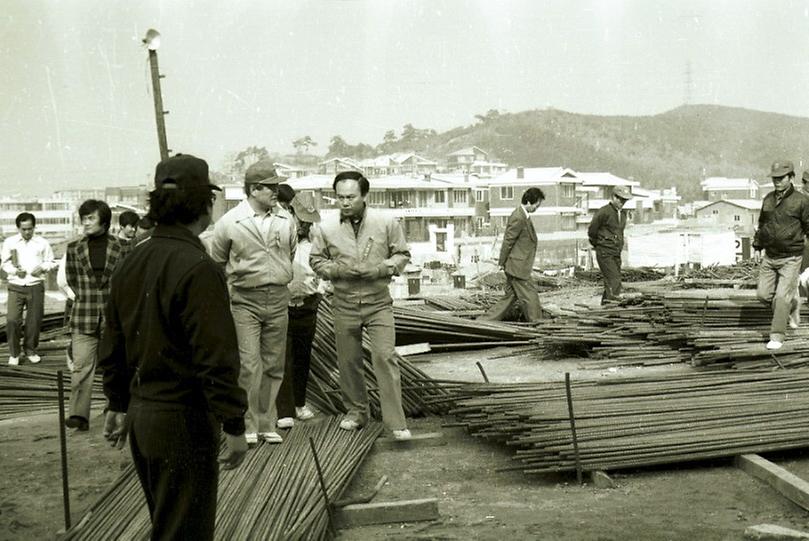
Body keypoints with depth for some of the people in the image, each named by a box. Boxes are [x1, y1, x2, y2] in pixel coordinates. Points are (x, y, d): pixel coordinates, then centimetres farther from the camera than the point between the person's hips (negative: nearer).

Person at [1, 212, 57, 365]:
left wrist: (42, 267, -10)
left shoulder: (42, 243, 5)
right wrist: (15, 270, -9)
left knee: (34, 321, 5)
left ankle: (30, 350, 24)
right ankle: (13, 354, 6)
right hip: (15, 287, 0)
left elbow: (51, 262, 11)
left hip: (36, 286, 1)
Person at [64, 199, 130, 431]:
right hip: (83, 318, 1)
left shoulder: (122, 248, -1)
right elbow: (71, 279, 14)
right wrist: (86, 298, 8)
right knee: (81, 367, -6)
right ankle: (78, 415, -4)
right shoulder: (74, 249, 5)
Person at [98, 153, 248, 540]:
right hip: (183, 421, -8)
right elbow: (217, 358, -22)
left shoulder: (132, 262, 5)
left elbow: (112, 346, 11)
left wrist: (119, 404, 21)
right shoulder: (198, 268, -20)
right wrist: (233, 425, -15)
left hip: (140, 416, 8)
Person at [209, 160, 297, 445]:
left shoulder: (286, 220, 5)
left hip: (278, 298, 4)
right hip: (244, 300, -4)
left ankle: (267, 424, 18)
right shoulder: (229, 223, -4)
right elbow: (217, 261, 10)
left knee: (273, 365, 8)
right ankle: (248, 426, 2)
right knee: (249, 365, -9)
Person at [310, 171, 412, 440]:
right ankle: (356, 411, 32)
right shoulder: (327, 227, -1)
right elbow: (316, 259, 9)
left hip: (378, 303, -2)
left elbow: (402, 254, 4)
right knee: (348, 362, 11)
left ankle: (397, 423, -8)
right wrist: (337, 270, -11)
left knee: (385, 357, -11)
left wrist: (379, 269, -14)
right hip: (344, 305, 2)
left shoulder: (387, 222, -4)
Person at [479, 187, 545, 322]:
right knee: (530, 298, -1)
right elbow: (508, 241, -17)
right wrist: (502, 263, -9)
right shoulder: (518, 218, -21)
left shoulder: (523, 216, 12)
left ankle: (484, 321, 17)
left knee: (509, 298, 14)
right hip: (517, 267, -10)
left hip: (515, 267, 10)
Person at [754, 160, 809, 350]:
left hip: (790, 258, -5)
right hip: (769, 257, 6)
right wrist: (757, 247, 13)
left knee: (782, 296, -9)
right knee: (763, 294, 7)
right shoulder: (768, 199, 6)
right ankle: (790, 304, 36)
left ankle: (777, 336, -1)